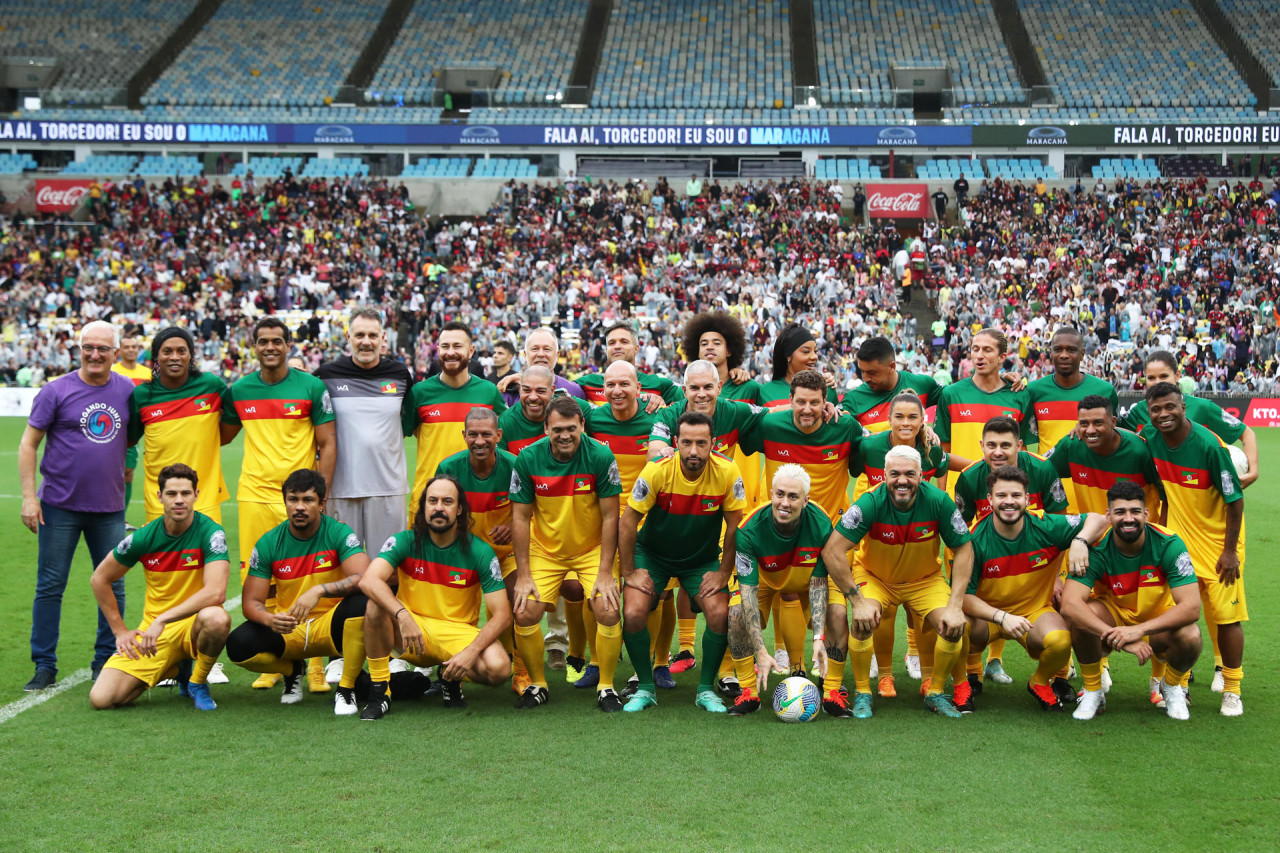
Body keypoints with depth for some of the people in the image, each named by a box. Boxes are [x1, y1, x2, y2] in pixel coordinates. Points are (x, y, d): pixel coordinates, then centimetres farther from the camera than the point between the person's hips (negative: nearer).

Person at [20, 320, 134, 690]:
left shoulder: (128, 391, 3)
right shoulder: (56, 391, -5)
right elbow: (28, 444, -3)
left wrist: (125, 466, 7)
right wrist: (29, 496, -9)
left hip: (110, 507, 3)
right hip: (60, 506, -3)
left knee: (113, 587, 7)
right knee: (50, 586, 2)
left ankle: (106, 663, 20)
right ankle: (44, 666, 11)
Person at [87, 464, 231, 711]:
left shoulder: (210, 532, -14)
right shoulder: (144, 537, -5)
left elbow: (216, 592, -27)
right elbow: (99, 579, 10)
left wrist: (162, 620, -27)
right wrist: (120, 631, 7)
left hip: (192, 624, -3)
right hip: (152, 627, 3)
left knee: (217, 619, -40)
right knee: (101, 699, -14)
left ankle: (198, 682, -6)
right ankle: (175, 669, 16)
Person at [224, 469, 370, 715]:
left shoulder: (339, 533, -10)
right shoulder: (268, 543, -4)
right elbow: (251, 602, -5)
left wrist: (318, 591, -37)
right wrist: (270, 619, -28)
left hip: (330, 625, -2)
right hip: (288, 631, 2)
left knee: (360, 603, -34)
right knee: (239, 645, -25)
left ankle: (346, 688, -14)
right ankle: (292, 670, 10)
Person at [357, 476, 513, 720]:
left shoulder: (480, 552, -8)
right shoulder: (405, 541, -8)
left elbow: (502, 615, -11)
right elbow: (369, 580, -25)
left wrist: (471, 652, -27)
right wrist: (403, 616, -41)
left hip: (459, 632, 0)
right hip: (410, 632, 0)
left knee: (498, 668, -29)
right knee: (377, 605, -30)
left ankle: (451, 678, 6)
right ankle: (379, 690, -15)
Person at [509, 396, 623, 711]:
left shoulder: (600, 457, -17)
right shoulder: (527, 459, -14)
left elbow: (610, 516, -11)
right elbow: (521, 517, -6)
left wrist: (605, 572, -14)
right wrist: (523, 574, -9)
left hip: (592, 549, -1)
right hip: (544, 549, 1)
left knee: (608, 612, -18)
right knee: (524, 613, -12)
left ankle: (606, 687, 3)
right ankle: (537, 684, 12)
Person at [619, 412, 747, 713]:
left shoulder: (727, 473, -22)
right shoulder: (657, 471, -25)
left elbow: (735, 525, -9)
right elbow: (628, 522, -14)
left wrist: (723, 573, -8)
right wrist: (629, 572, -12)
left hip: (703, 558, 1)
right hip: (653, 554, -1)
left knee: (720, 615, -20)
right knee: (634, 614, -20)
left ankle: (706, 689, 3)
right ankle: (645, 688, 4)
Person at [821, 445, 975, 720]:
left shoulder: (938, 501, -22)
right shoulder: (871, 503, -28)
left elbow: (964, 550, -13)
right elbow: (831, 550, -28)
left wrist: (955, 605, -21)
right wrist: (857, 601, -29)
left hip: (925, 580, 2)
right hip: (874, 576, -2)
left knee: (956, 626, -20)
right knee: (863, 621, -29)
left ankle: (937, 693, 6)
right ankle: (862, 694, -5)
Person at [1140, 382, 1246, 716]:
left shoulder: (1209, 445, -24)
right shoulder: (1150, 438, -7)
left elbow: (1235, 500, -16)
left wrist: (1230, 551, -16)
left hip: (1218, 541, -4)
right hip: (1179, 538, 4)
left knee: (1225, 615, -2)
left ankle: (1232, 691, 13)